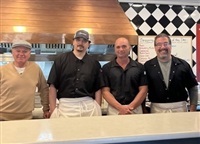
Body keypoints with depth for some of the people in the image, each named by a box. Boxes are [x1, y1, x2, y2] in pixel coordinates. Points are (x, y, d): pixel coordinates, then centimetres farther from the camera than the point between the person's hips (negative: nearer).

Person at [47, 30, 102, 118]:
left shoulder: (94, 63, 8)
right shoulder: (61, 59, 4)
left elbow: (98, 89, 7)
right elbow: (53, 86, 1)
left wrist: (97, 109, -2)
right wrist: (53, 110, -5)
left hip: (88, 106, 1)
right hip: (65, 106, -1)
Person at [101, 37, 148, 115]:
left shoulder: (139, 67, 3)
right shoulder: (106, 68, 2)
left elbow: (143, 90, 0)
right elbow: (105, 91, -3)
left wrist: (130, 107, -12)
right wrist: (120, 107, -14)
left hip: (135, 108, 1)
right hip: (114, 109, 0)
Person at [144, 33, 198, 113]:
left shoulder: (183, 65, 3)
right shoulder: (147, 66, 1)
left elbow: (193, 88, 8)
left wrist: (192, 109, 1)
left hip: (180, 108, 1)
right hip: (157, 109, -1)